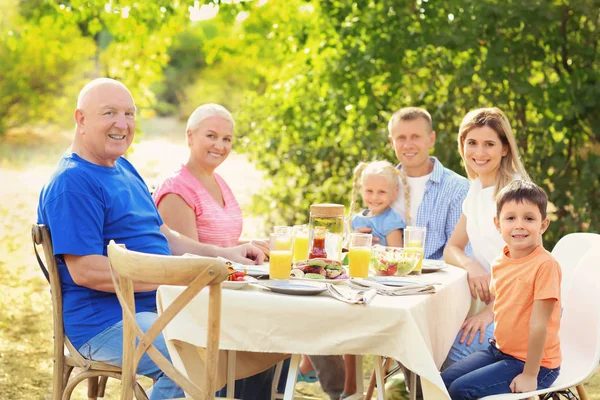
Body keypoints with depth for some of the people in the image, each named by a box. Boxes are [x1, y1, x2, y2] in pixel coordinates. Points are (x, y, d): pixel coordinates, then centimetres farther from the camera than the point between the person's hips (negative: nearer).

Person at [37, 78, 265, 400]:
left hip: (154, 309, 10)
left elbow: (162, 237, 23)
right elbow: (84, 271, -22)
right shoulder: (71, 182, -14)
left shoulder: (125, 169, 17)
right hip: (105, 322, -9)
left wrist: (222, 254, 8)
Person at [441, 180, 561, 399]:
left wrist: (530, 375, -19)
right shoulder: (500, 263, 0)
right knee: (443, 381, 6)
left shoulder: (545, 265, -23)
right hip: (500, 350, 7)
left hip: (533, 362, -7)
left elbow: (538, 324, -22)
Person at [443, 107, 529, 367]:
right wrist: (470, 265, -10)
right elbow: (452, 248, 13)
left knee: (459, 348, -25)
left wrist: (490, 311, -21)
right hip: (490, 301, 7)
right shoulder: (476, 190, 12)